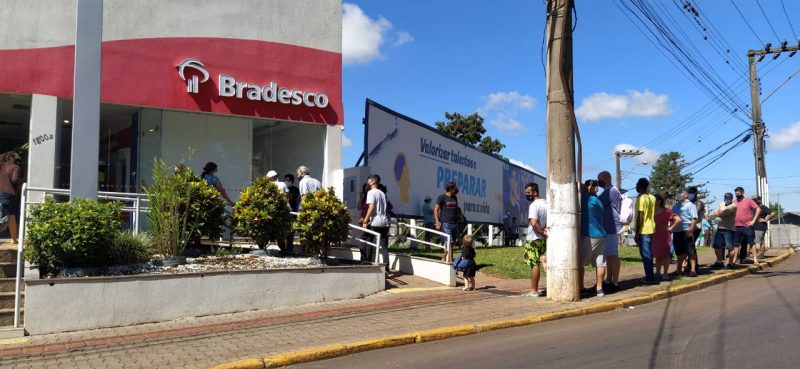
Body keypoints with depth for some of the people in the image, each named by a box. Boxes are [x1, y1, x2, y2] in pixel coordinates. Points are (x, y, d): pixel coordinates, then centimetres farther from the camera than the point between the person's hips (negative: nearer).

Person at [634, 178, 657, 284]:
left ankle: (650, 277, -3)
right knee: (648, 253, 15)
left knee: (645, 254, -4)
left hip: (643, 230, -9)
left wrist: (636, 233, -16)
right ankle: (650, 276, 21)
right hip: (651, 229, 9)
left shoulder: (641, 198, -15)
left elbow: (640, 217, -18)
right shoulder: (652, 197, 10)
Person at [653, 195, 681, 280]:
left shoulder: (666, 211, -8)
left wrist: (670, 228, -12)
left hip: (664, 236, -5)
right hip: (654, 236, 5)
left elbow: (678, 219, -13)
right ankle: (657, 273, 17)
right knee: (657, 255, 10)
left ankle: (665, 274, 9)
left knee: (664, 255, 2)